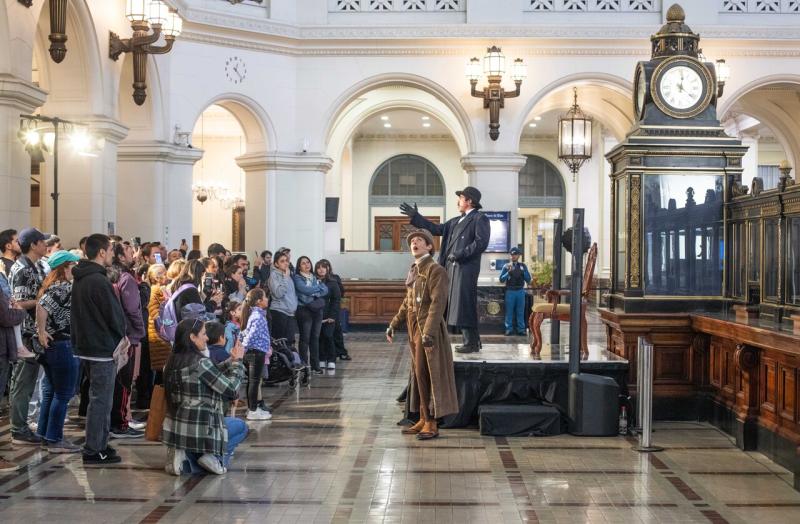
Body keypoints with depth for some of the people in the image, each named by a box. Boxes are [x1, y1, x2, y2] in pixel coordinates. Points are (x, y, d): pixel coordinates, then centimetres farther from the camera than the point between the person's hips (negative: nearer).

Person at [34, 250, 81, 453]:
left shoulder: (50, 286, 12)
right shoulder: (64, 288, -17)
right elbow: (42, 306, -28)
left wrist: (43, 333, 13)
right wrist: (42, 332, -21)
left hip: (51, 345, 10)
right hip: (63, 345, -10)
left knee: (50, 392, 17)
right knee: (63, 394, -3)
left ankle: (45, 434, 24)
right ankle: (55, 440, 1)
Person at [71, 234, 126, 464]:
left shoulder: (79, 279, 11)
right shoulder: (99, 281, -20)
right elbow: (116, 316, -17)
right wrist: (120, 335, 3)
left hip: (85, 345, 10)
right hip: (103, 348, -10)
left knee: (99, 398, 18)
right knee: (101, 400, -3)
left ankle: (99, 444, 24)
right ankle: (93, 450, 2)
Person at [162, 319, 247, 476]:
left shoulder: (174, 360, 4)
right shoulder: (200, 362, -20)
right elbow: (231, 390, -13)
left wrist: (231, 361, 10)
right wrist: (237, 361, -3)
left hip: (175, 427, 7)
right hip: (198, 429, -7)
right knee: (241, 427, 21)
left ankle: (188, 456, 5)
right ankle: (214, 456, 0)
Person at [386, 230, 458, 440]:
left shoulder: (435, 270, -11)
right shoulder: (413, 271, 15)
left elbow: (438, 303, -19)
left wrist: (429, 332, -27)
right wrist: (394, 324, 18)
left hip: (428, 330, -8)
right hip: (414, 330, 8)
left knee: (426, 375, -5)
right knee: (419, 375, 12)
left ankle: (431, 424, 3)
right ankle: (423, 419, 21)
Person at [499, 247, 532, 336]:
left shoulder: (523, 266, 9)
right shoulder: (507, 266, 3)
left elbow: (528, 280, 6)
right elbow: (501, 279, -2)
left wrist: (524, 271, -10)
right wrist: (509, 272, -14)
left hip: (520, 291, 1)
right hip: (510, 291, -1)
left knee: (520, 311, 5)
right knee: (509, 311, 1)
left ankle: (521, 329, 9)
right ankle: (509, 329, 6)